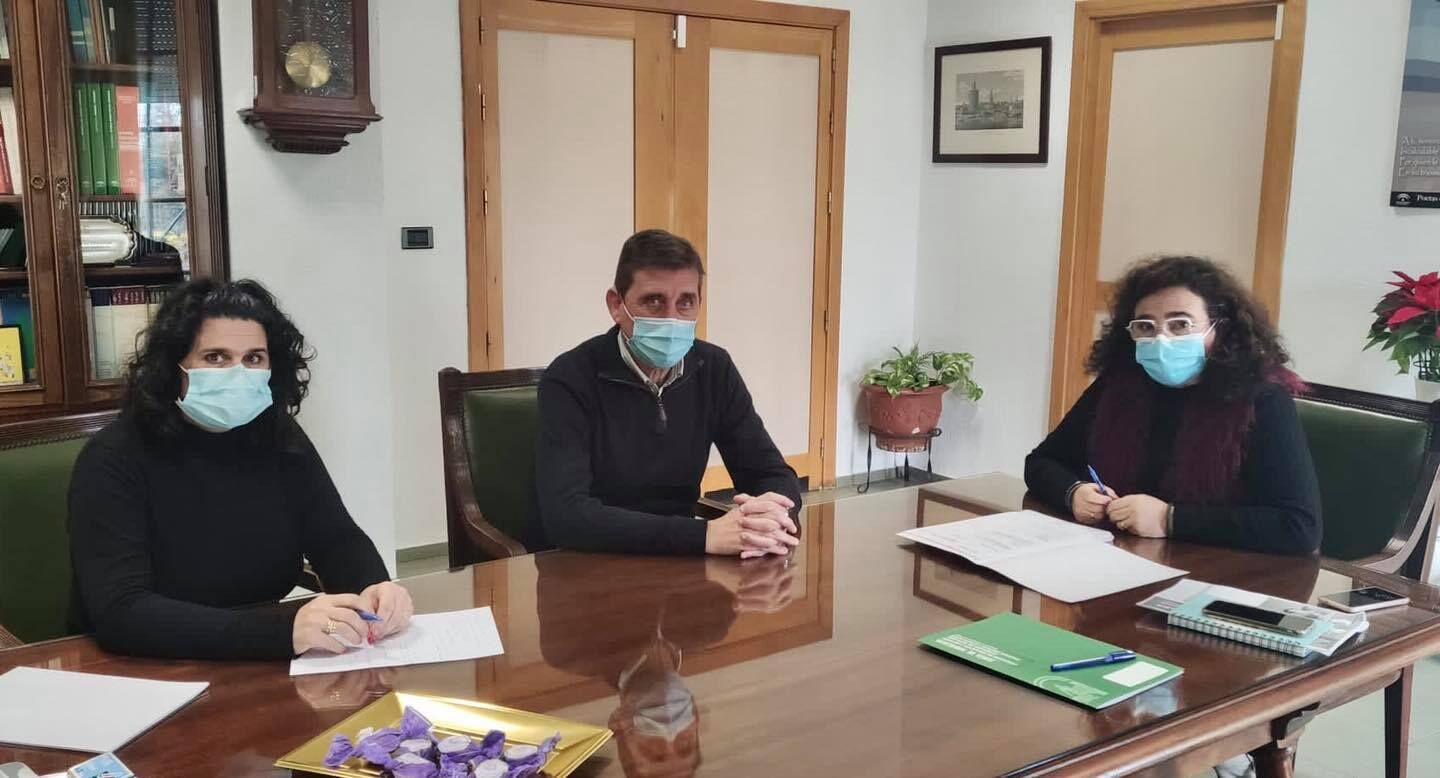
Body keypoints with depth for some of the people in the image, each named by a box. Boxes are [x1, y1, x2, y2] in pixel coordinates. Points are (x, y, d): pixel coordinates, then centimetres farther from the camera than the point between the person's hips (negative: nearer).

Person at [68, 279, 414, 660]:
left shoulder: (279, 439, 0)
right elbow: (119, 613, -27)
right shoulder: (114, 459, -15)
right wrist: (283, 629, -39)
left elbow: (337, 538, 3)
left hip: (262, 670, 5)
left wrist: (375, 589, -22)